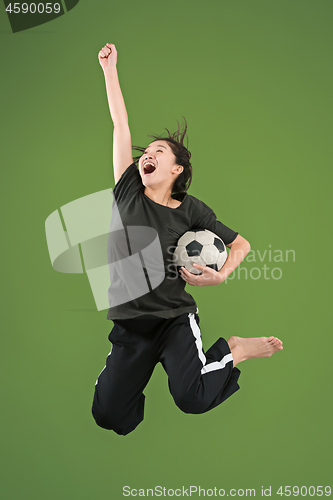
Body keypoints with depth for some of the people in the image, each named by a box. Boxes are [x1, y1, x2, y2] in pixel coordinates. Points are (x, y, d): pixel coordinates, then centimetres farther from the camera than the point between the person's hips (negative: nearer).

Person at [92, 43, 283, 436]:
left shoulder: (191, 210, -1)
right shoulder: (128, 191, 2)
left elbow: (241, 244, 6)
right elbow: (121, 126, -1)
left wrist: (220, 276, -12)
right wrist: (109, 69, 0)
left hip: (175, 318, -2)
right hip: (128, 323, 3)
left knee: (192, 399, -26)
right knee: (109, 416, -2)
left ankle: (235, 351, 5)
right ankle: (148, 366, 25)